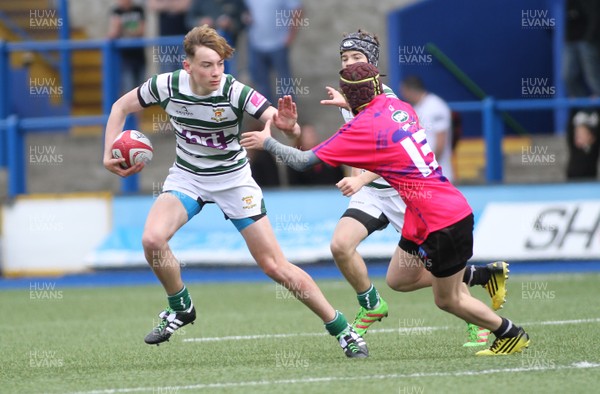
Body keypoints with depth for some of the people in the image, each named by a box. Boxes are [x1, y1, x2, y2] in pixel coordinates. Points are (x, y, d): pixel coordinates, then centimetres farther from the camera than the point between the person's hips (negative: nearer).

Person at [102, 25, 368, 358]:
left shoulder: (235, 92, -26)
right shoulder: (167, 86, -17)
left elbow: (291, 130, -34)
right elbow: (121, 107, 1)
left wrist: (289, 125, -58)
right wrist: (110, 155, -10)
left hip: (233, 178, -2)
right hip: (186, 177, 3)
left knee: (275, 266, -6)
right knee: (152, 239, -24)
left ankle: (342, 329, 8)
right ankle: (180, 308, 4)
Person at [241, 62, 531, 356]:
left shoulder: (363, 128, -16)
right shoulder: (398, 107, 5)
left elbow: (302, 161, -12)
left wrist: (266, 141, 3)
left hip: (442, 221, -8)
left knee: (448, 301, 6)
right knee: (396, 279, 17)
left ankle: (512, 335, 20)